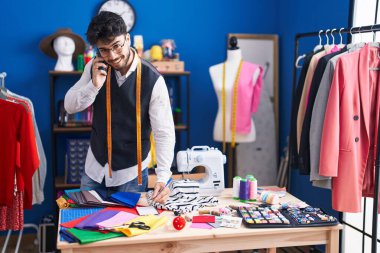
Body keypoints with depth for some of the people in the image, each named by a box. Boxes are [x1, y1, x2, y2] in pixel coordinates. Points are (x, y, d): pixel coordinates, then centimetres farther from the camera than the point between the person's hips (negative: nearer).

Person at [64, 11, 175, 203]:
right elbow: (70, 106, -3)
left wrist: (163, 177, -31)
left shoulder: (152, 80, -21)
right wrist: (94, 85, -21)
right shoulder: (95, 68, -7)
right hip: (95, 165, 4)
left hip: (131, 170, -4)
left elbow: (164, 133, -20)